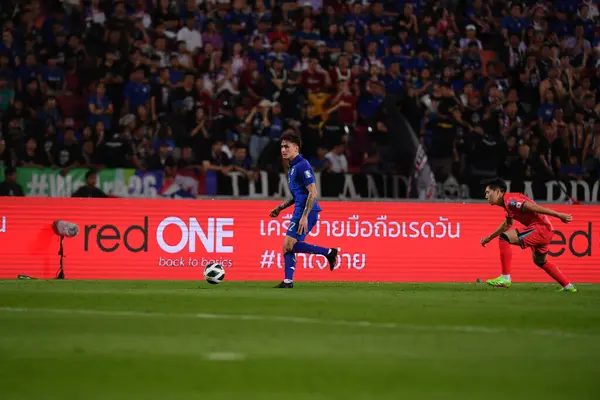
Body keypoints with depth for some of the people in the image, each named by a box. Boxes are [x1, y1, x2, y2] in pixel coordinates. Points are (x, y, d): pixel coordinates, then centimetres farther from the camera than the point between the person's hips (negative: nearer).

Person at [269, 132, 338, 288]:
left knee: (289, 245, -13)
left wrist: (304, 216, -23)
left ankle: (328, 252, -9)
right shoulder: (292, 167, 19)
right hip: (299, 211, 10)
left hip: (306, 211, -10)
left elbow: (313, 192, -18)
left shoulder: (302, 166, -12)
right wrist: (280, 208, 24)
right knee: (287, 246, 7)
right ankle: (288, 281, 7)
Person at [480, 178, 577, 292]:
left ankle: (505, 278, -17)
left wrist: (559, 215, -24)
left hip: (541, 228, -11)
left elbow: (533, 207, -21)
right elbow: (507, 225, 34)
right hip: (546, 231, 11)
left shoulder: (510, 200, -15)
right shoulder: (508, 202, 17)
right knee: (540, 261, 29)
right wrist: (489, 238, 40)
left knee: (504, 238, -18)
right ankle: (568, 286, 38)